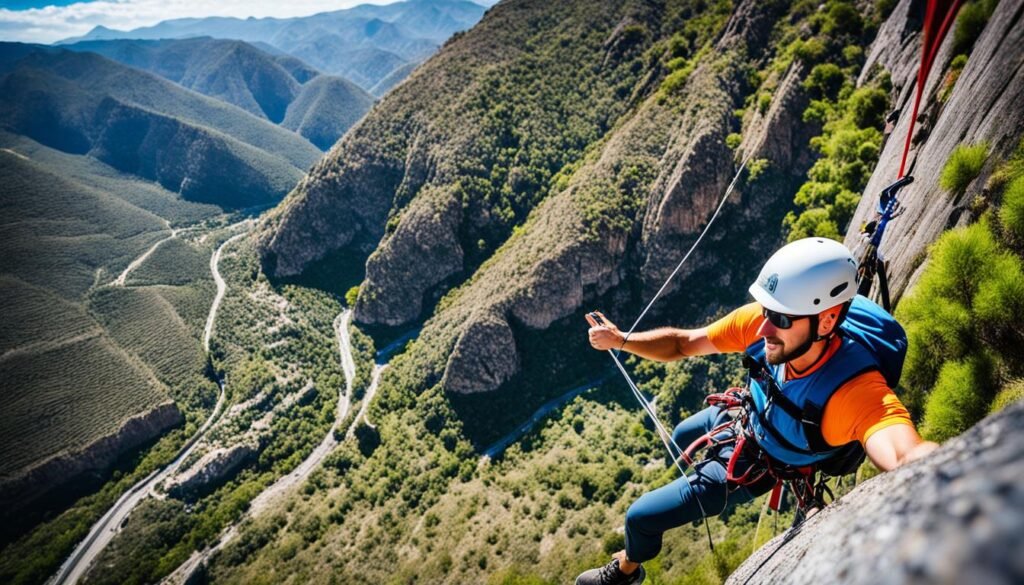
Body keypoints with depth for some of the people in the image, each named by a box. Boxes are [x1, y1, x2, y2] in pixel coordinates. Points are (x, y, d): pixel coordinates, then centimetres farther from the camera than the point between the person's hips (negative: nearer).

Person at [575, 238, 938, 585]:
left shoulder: (855, 390, -45)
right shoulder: (759, 322, -31)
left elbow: (910, 457, -64)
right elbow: (681, 344, -18)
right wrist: (620, 340, -29)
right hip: (743, 417, 5)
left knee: (641, 516, 2)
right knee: (682, 438, 37)